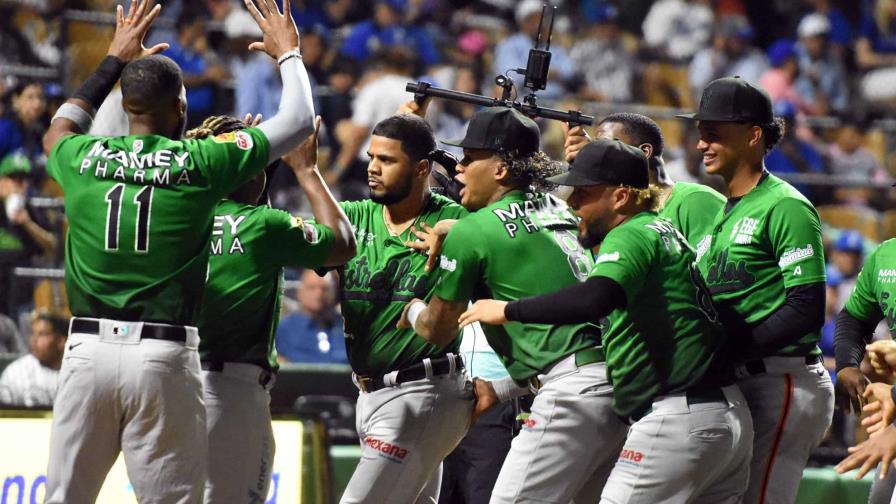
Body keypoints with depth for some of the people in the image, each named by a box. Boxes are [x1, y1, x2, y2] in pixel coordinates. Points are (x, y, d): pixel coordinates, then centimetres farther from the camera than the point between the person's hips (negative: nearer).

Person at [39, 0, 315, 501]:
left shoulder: (84, 158, 5)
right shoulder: (202, 162, -2)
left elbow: (59, 129, 33)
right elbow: (299, 120, 10)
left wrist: (115, 59, 40)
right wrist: (287, 53, 27)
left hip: (88, 348, 3)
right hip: (164, 360, -3)